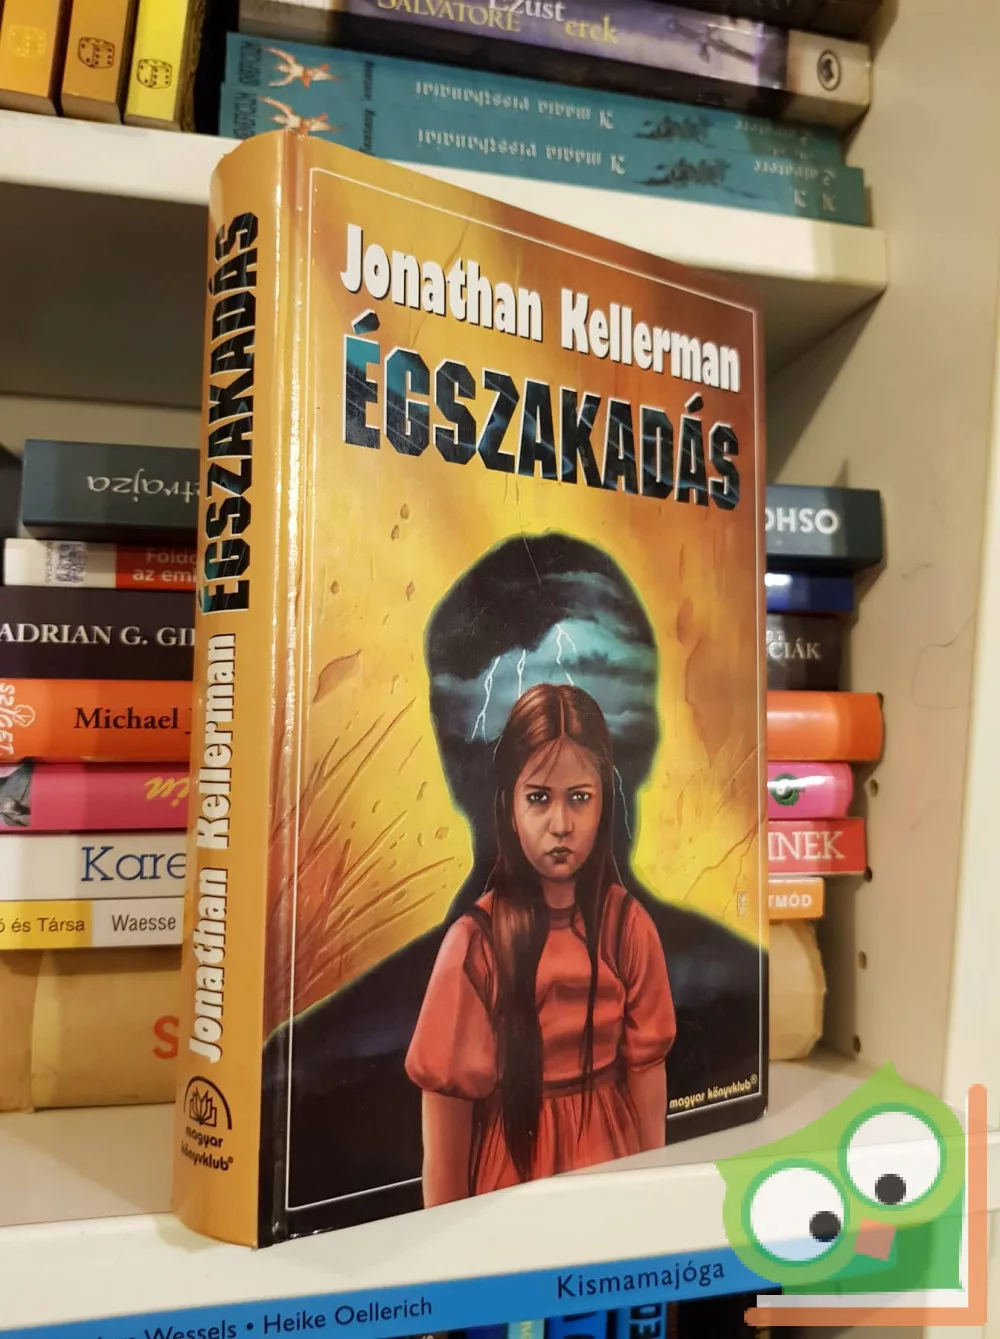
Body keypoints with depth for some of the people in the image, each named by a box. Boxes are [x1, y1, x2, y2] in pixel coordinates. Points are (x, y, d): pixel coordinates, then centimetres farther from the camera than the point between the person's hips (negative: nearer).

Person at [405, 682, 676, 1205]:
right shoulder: (476, 941, -20)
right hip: (511, 1170, -2)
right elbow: (446, 1095, -13)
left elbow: (647, 1065, -2)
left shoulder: (629, 925, -10)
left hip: (610, 1162, 3)